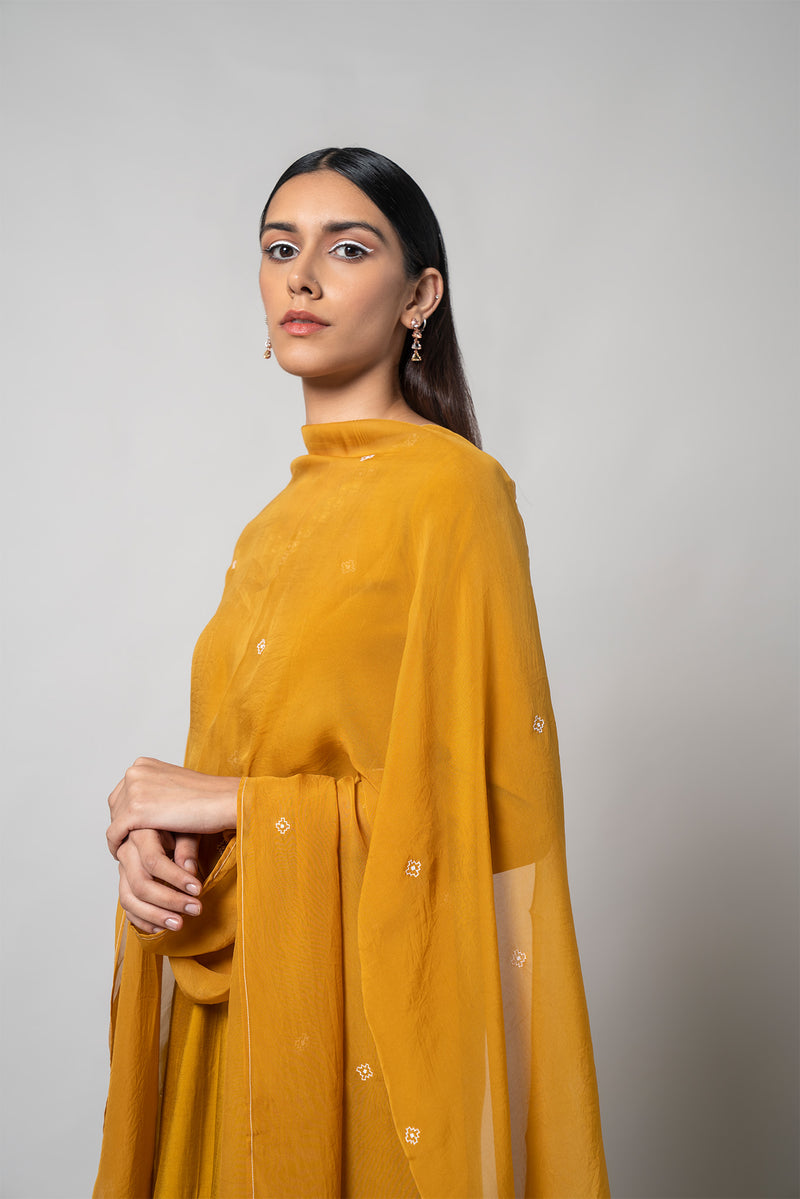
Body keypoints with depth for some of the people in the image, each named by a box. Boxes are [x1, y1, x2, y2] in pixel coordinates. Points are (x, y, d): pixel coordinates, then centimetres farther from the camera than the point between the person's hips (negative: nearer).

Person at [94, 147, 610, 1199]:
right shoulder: (291, 510, 10)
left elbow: (473, 799, -18)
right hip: (245, 987, 7)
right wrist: (157, 832, -7)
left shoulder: (448, 488, -14)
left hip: (373, 991, -7)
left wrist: (224, 801, -15)